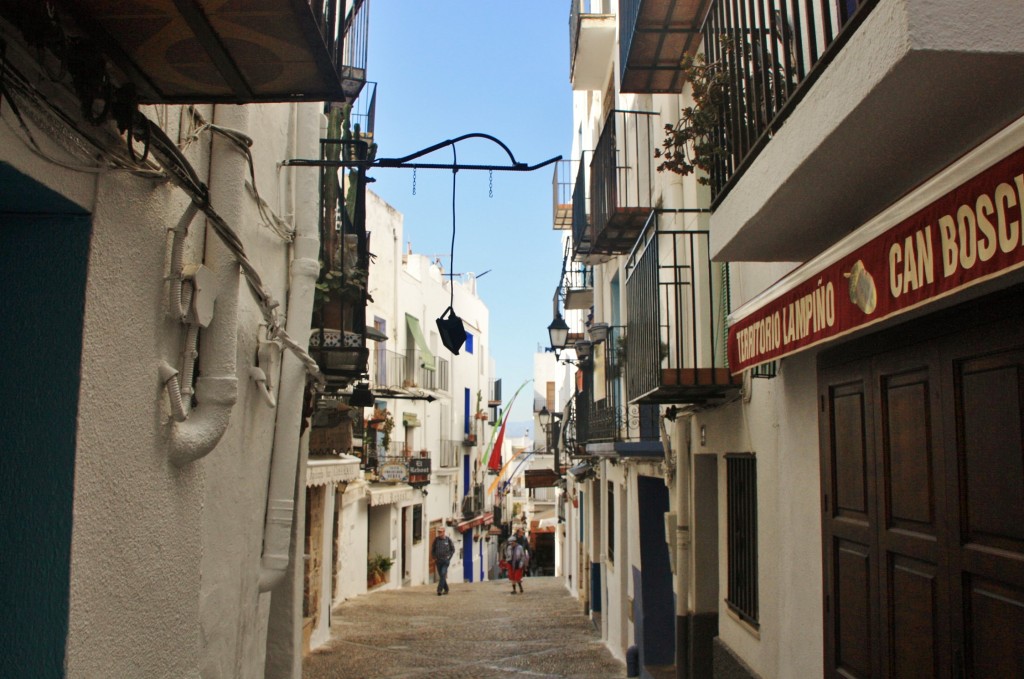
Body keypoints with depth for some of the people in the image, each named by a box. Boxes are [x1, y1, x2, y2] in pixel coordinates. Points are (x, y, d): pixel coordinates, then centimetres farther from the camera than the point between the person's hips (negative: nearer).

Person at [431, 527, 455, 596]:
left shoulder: (448, 540, -2)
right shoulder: (436, 539, 2)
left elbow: (452, 549, 8)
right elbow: (432, 550, 13)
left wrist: (449, 557, -1)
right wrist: (434, 557, 4)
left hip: (445, 561, -3)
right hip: (438, 561, 3)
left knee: (443, 574, -15)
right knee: (441, 576, 7)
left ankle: (439, 590, -18)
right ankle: (446, 589, 21)